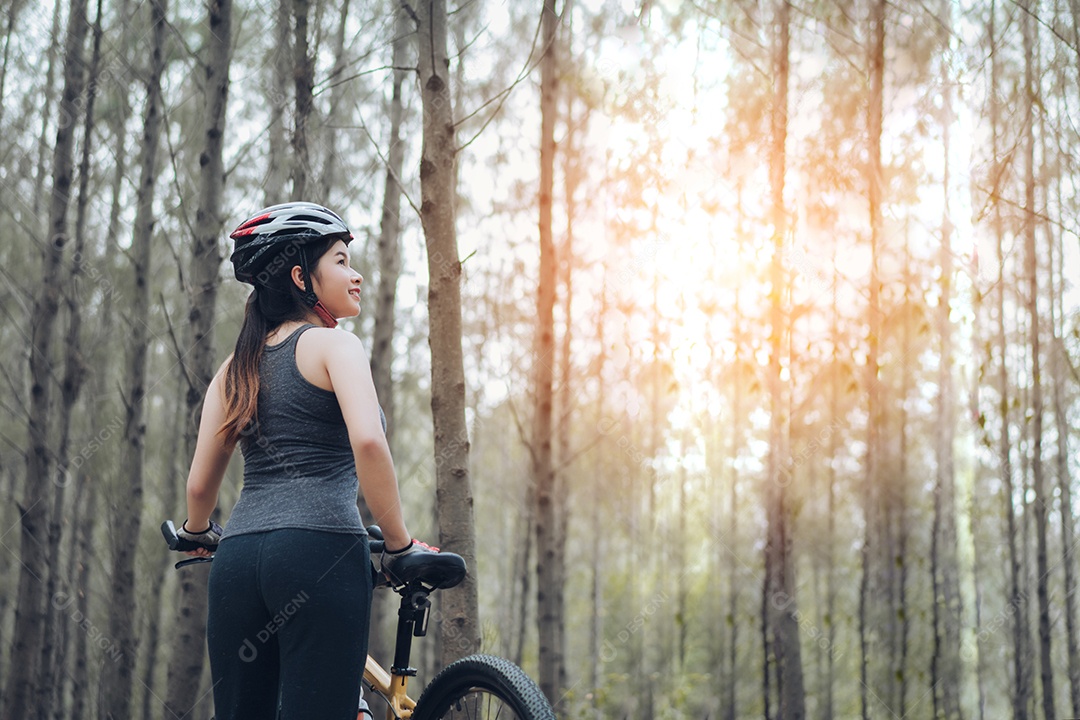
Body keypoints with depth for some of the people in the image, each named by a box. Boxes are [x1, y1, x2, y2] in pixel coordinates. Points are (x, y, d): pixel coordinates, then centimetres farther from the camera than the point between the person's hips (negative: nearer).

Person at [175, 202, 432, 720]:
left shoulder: (238, 365, 20)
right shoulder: (333, 345, 1)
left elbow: (199, 484, 18)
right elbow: (367, 440, -17)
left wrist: (198, 535, 40)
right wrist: (400, 545, -8)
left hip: (239, 559, 7)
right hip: (320, 550, -7)